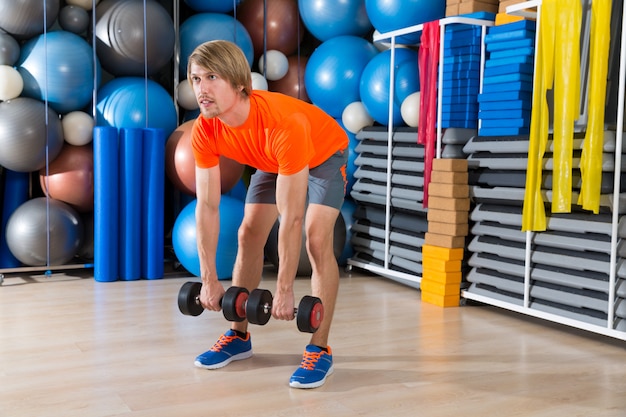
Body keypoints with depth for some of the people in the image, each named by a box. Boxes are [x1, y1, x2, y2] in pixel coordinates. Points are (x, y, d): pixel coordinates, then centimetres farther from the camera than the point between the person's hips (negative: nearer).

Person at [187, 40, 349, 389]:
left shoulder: (284, 124, -44)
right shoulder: (204, 132, -26)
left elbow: (290, 218, -40)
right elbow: (207, 207, -19)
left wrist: (284, 290, -35)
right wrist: (209, 280, -17)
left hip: (324, 154, -5)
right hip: (273, 161, 6)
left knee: (317, 239, -21)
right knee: (248, 235, -2)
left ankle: (320, 350, -12)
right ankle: (239, 337, 12)